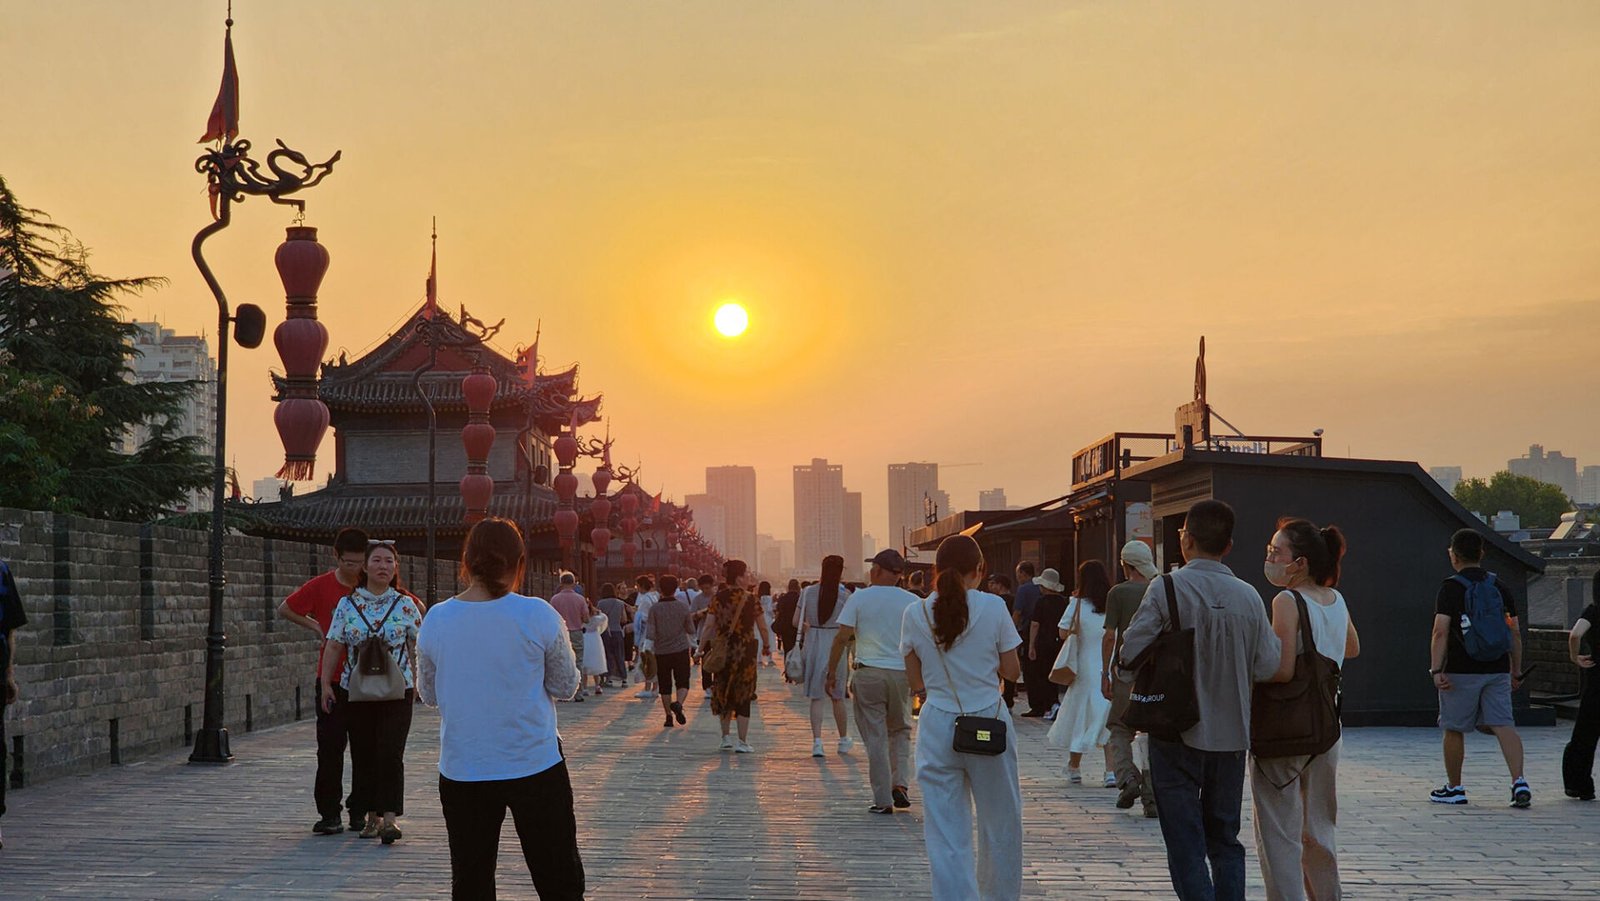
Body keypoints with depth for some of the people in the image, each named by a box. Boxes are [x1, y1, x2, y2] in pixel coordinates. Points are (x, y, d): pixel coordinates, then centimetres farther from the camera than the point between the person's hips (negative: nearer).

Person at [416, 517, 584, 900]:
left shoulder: (435, 621, -5)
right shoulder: (539, 616, -12)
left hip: (462, 772, 2)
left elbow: (429, 694, 9)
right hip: (535, 767, -2)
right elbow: (566, 685, 0)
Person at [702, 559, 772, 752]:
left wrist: (700, 649, 4)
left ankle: (726, 738, 21)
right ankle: (742, 742, 3)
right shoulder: (752, 600, -7)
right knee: (743, 695, 4)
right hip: (745, 652, -3)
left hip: (722, 651, 3)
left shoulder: (718, 598, -1)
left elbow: (708, 627, -3)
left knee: (723, 693, 17)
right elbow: (763, 629, -2)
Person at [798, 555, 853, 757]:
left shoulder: (808, 592, -2)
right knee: (837, 696, 14)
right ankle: (844, 740, 27)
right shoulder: (844, 594, -8)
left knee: (817, 697, 4)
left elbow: (796, 621, 3)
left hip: (813, 644, 1)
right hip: (835, 646, -1)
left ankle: (817, 741, -7)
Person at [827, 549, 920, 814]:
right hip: (902, 673, 2)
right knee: (900, 730, 20)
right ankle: (900, 783, 4)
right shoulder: (912, 602, 4)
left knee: (875, 736, 3)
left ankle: (883, 800, 3)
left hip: (869, 671, -2)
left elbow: (842, 637, -7)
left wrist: (831, 673, 0)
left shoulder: (858, 598, -3)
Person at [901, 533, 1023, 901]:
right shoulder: (993, 608, -7)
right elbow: (1011, 671, -1)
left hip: (937, 724, 1)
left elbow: (916, 681, 5)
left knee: (945, 831, 5)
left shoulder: (915, 613, -1)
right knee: (1000, 820, 18)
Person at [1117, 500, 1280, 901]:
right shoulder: (1249, 596, -2)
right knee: (1225, 838, 16)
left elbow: (1131, 654, -15)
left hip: (1179, 732, -4)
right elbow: (1267, 667, 0)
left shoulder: (1167, 588, -13)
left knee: (1185, 841, 3)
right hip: (1232, 733, 4)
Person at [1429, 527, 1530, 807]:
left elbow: (1440, 632, -15)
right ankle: (1519, 782, -17)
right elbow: (1515, 634, 10)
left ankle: (1454, 788, 17)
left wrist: (1436, 670, -16)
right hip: (1497, 669, 4)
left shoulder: (1450, 588, -6)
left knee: (1454, 730, 8)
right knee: (1503, 725, 0)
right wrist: (1517, 672, 17)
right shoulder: (1500, 587, 9)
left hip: (1461, 671, -4)